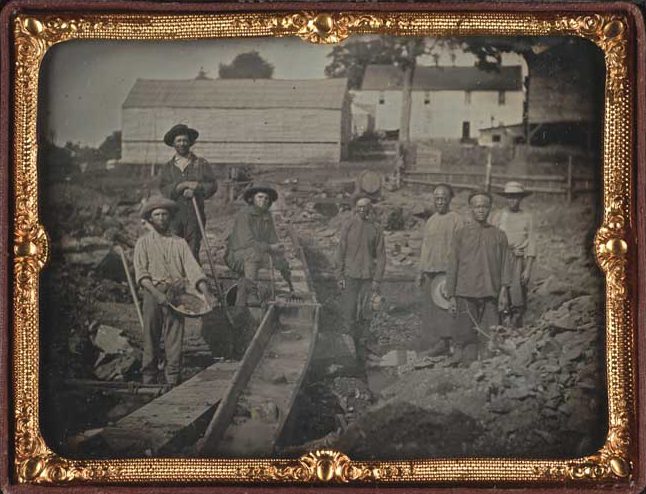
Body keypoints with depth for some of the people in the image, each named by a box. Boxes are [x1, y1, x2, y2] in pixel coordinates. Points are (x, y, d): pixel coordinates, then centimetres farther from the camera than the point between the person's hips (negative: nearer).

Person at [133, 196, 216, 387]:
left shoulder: (179, 243, 13)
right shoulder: (144, 242, 9)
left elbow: (192, 268, 3)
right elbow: (141, 273, -3)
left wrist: (206, 293, -12)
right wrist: (156, 292, -18)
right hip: (153, 293, -1)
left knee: (174, 340, -3)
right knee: (151, 339, 0)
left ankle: (173, 382, 1)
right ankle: (149, 381, 8)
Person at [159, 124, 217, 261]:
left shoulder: (201, 164, 12)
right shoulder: (167, 167, 14)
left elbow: (212, 185, 4)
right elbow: (163, 190, -1)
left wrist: (195, 190, -11)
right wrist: (185, 185, -12)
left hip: (195, 215, -1)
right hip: (173, 215, 1)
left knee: (193, 254, -5)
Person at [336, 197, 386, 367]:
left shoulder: (375, 230, 5)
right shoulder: (348, 227, 2)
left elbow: (381, 256, 5)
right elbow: (340, 252, 3)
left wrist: (377, 279, -2)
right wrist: (340, 276, -2)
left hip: (368, 276, 1)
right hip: (351, 276, -1)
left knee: (365, 315, 2)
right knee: (349, 312, -5)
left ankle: (362, 353, 10)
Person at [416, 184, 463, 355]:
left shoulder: (456, 219, -2)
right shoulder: (430, 221, 17)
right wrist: (421, 271, 18)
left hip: (446, 270, -7)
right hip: (430, 270, 7)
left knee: (443, 304, -15)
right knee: (429, 308, 6)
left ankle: (444, 340, -12)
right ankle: (433, 342, 11)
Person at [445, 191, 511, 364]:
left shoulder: (498, 234, 10)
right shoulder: (461, 233, 7)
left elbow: (504, 264, 8)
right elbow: (453, 265, 7)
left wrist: (504, 289, -5)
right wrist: (451, 296, 3)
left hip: (490, 294, 1)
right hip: (465, 293, -1)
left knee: (489, 339, -3)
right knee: (467, 337, -3)